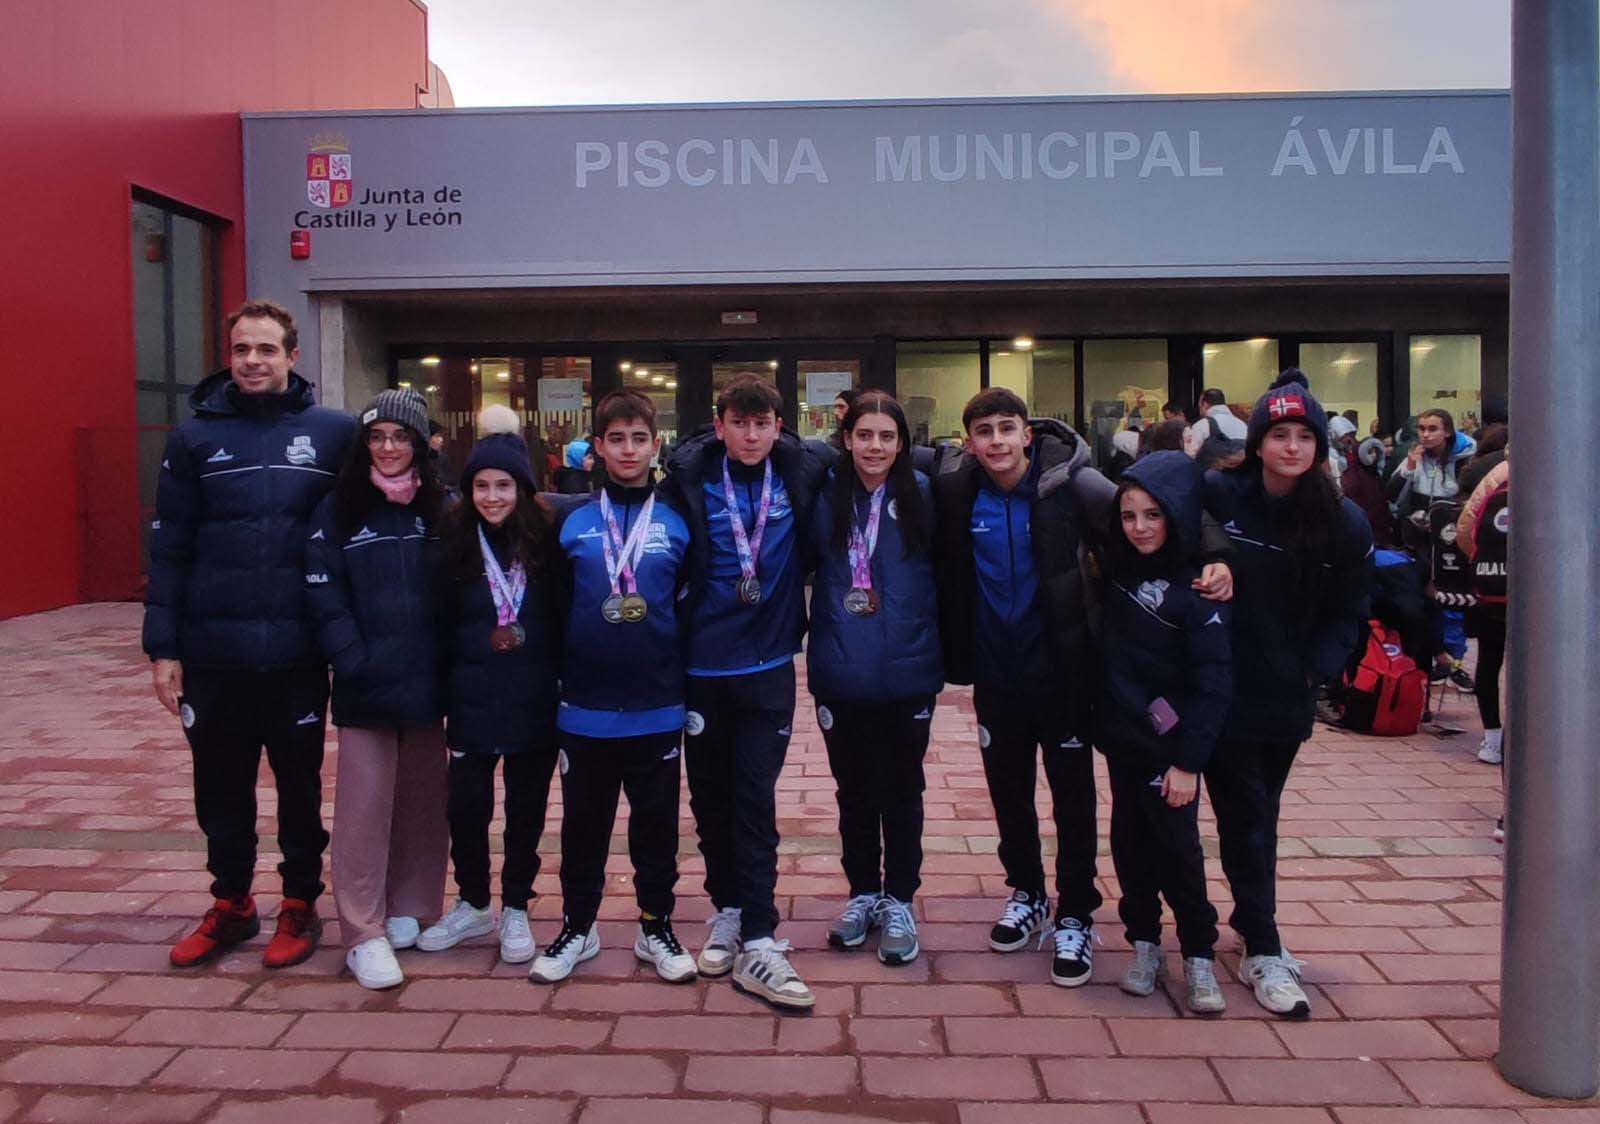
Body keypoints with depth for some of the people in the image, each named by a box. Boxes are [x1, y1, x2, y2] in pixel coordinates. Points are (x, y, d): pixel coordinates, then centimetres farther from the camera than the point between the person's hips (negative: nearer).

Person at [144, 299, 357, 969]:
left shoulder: (334, 432, -1)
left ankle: (300, 905, 29)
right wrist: (163, 646, -2)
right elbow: (169, 550, 2)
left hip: (297, 654, -1)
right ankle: (231, 905, 33)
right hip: (213, 653, 1)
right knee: (221, 788, 14)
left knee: (300, 785, 12)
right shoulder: (195, 436, 2)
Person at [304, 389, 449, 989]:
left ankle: (407, 909, 25)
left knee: (422, 801, 10)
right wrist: (355, 663, -12)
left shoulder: (439, 509, 6)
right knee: (364, 806, 0)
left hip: (426, 684, 2)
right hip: (365, 686, -2)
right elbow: (324, 596, -4)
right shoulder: (338, 510, 1)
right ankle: (364, 933, 7)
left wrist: (450, 664, -3)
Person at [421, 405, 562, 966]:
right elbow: (441, 622, 4)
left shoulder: (546, 540, -4)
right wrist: (441, 688, 3)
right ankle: (473, 904, 28)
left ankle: (515, 909, 27)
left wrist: (563, 683, -3)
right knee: (465, 805, 4)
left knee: (526, 808, 9)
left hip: (534, 701, -1)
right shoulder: (455, 542, 0)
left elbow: (563, 620, 0)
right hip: (473, 700, 1)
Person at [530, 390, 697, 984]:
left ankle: (656, 927, 26)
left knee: (656, 822, 10)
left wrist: (689, 686, 3)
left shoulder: (677, 524, 2)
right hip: (585, 707, 0)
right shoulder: (572, 523, 2)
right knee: (584, 821, 12)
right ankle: (577, 927, 28)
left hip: (657, 707, 0)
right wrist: (555, 676, 2)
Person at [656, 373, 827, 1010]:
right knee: (710, 796, 12)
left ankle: (757, 942, 3)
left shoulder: (800, 475, -2)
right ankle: (727, 912, 31)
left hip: (769, 665, 0)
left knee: (755, 799, -2)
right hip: (702, 666, 1)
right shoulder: (689, 481, -6)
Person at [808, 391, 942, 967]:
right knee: (853, 789, 15)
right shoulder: (825, 495, -1)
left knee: (902, 790, 12)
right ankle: (863, 892, 32)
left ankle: (899, 901, 27)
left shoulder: (921, 494, -3)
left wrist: (941, 656, 0)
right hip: (841, 673, 1)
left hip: (906, 672, -1)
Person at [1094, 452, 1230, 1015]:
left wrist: (1188, 760, -19)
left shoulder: (1197, 587, -15)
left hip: (1167, 741, -5)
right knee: (1131, 840, 10)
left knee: (1176, 846, 1)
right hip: (1120, 734, 5)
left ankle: (1199, 956, 18)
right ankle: (1144, 942, 24)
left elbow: (1213, 682, -17)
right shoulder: (1118, 568, 1)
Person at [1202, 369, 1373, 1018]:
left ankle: (1252, 919, 35)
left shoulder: (1344, 523, -1)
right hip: (1225, 691, -3)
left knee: (1260, 813, 17)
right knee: (1246, 818, 1)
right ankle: (1263, 952, 10)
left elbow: (1350, 613, 6)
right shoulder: (1217, 497, -10)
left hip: (1288, 697, 3)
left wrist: (1314, 670, -5)